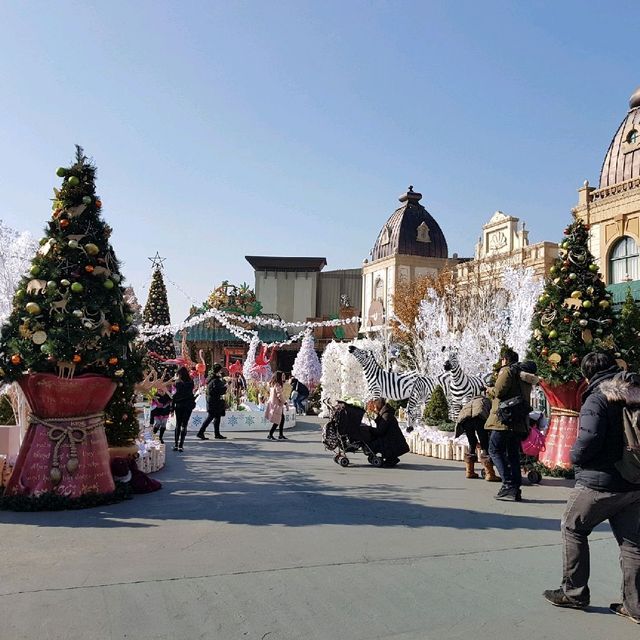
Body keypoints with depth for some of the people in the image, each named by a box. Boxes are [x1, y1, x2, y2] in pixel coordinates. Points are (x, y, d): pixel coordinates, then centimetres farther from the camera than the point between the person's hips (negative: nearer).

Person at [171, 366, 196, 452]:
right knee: (184, 425, 5)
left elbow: (175, 395, -10)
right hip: (188, 405, 2)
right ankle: (181, 445, 1)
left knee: (178, 425, 11)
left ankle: (176, 445, 10)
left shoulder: (178, 383, -10)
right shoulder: (191, 383, 0)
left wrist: (172, 406, -5)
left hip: (179, 405, -2)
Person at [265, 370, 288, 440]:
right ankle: (270, 435, 3)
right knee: (277, 421, -3)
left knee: (282, 419, 13)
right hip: (276, 405, -10)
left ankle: (281, 435, 17)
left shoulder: (272, 385, 11)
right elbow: (279, 395, -21)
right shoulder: (277, 385, -18)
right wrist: (285, 403, -13)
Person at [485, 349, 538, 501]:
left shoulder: (507, 371, -8)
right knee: (513, 453, 12)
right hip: (519, 421, 8)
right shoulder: (525, 376, 17)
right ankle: (516, 489, 10)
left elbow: (498, 391, -18)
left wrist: (490, 390, 2)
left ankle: (508, 484, -10)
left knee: (495, 450, 0)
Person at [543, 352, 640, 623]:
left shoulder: (597, 399, -16)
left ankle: (574, 592, 16)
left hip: (599, 482, -7)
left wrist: (575, 456, -8)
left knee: (573, 529, 11)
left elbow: (590, 438, -27)